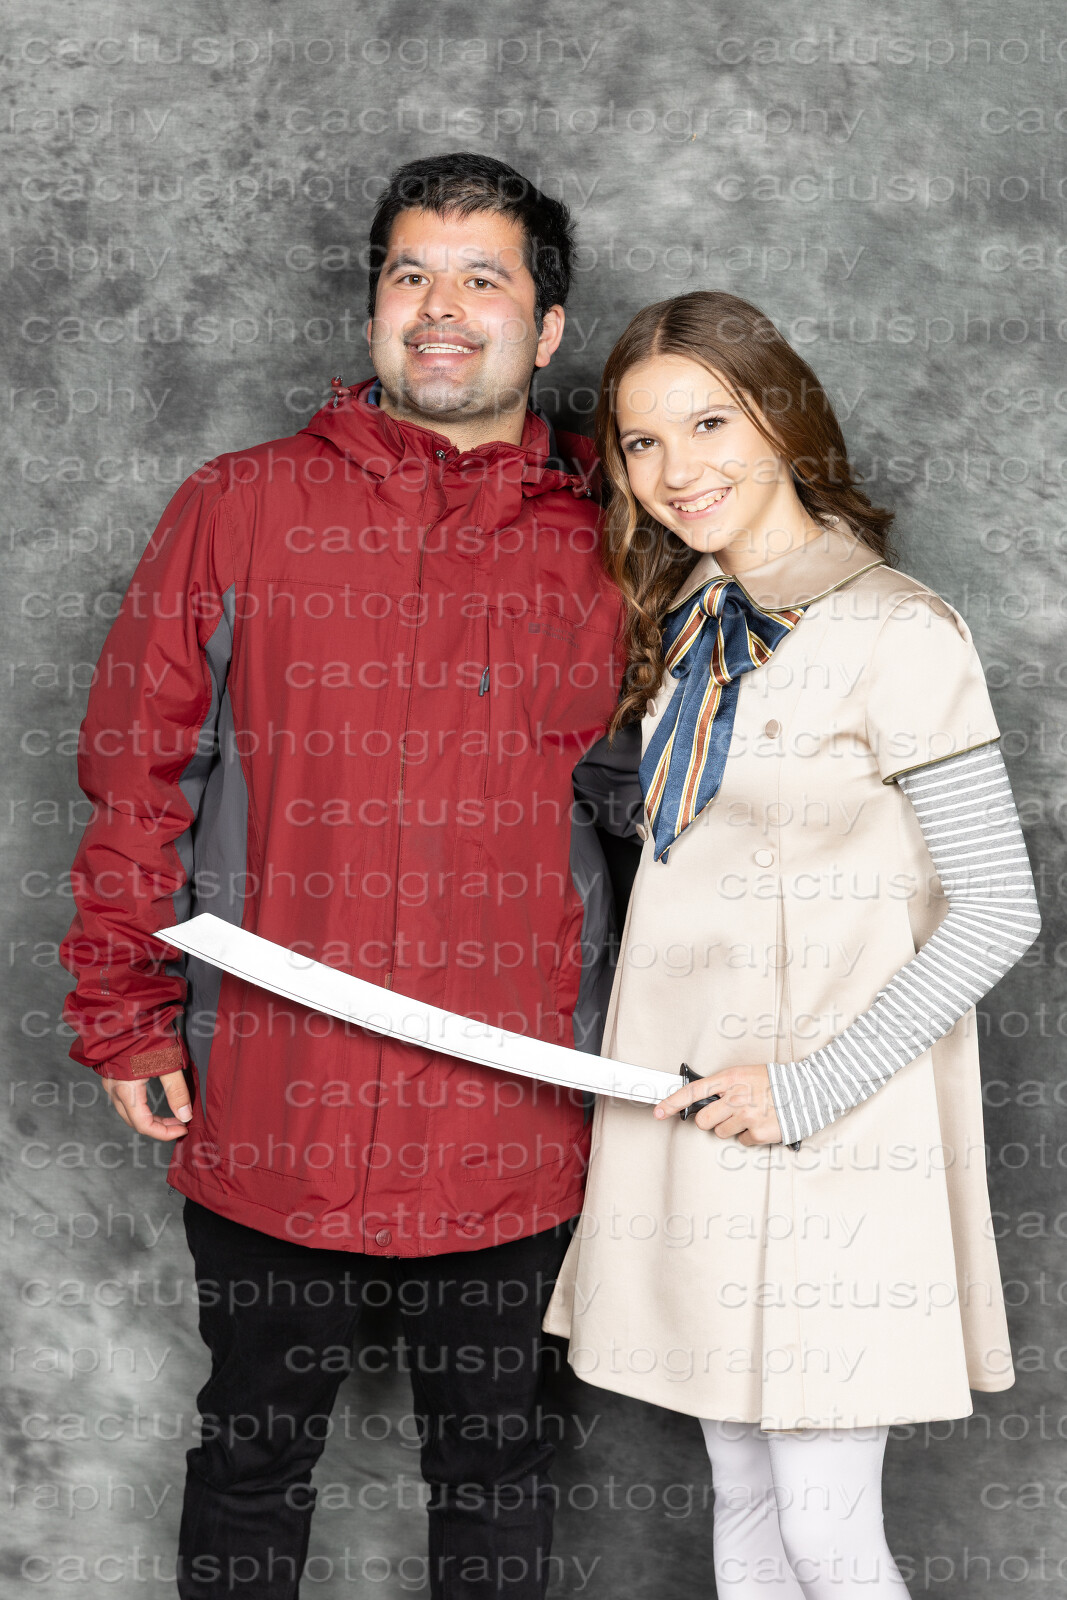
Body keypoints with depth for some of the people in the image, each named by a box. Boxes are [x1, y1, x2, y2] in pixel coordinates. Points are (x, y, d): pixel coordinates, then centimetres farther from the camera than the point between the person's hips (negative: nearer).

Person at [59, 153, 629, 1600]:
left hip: (511, 1135, 1)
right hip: (270, 1112, 0)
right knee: (256, 1451, 16)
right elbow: (138, 776, 1)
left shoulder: (606, 548, 2)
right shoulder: (238, 509, -1)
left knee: (494, 1453, 17)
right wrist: (126, 1020, 0)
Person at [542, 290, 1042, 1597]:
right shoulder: (688, 621, 9)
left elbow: (997, 913, -15)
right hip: (689, 1107, 7)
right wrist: (623, 787, 3)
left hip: (827, 1135, -7)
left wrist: (810, 1086, -19)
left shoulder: (894, 634, -14)